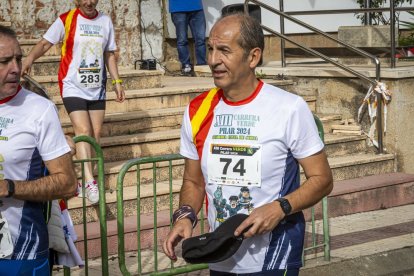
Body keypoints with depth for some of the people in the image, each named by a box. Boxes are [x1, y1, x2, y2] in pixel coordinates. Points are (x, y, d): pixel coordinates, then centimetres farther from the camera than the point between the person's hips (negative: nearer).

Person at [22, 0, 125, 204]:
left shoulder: (105, 22, 7)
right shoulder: (66, 20, -6)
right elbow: (45, 43, -9)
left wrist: (117, 81, 10)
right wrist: (29, 59, -27)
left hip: (97, 89, 5)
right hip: (73, 87, -5)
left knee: (95, 134, 4)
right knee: (83, 131, -17)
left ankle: (84, 182, 14)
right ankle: (90, 182, -22)